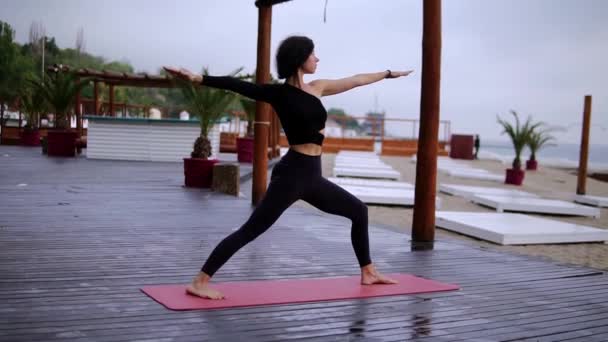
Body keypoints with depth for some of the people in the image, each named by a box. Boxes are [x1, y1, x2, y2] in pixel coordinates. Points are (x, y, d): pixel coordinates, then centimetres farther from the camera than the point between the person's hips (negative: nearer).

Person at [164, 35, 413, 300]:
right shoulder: (279, 93, -7)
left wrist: (388, 74, 37)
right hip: (292, 172, -9)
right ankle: (199, 282, -12)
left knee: (358, 211, 19)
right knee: (251, 230, -13)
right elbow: (238, 86, -17)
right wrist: (198, 78, -29)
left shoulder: (318, 88, 13)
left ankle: (367, 272, 32)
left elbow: (356, 80, 25)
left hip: (312, 176, 9)